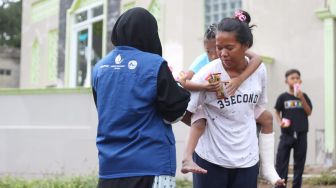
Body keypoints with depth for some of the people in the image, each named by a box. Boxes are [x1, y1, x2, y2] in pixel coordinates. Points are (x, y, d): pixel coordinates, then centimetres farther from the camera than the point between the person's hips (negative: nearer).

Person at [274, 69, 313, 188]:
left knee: (299, 162, 8)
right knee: (281, 161, -3)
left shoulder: (304, 96, 6)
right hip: (286, 134, -2)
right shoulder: (283, 97, 1)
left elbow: (309, 112, 0)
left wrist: (302, 98, -11)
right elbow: (277, 113, 6)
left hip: (301, 134, 2)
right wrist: (280, 122, -13)